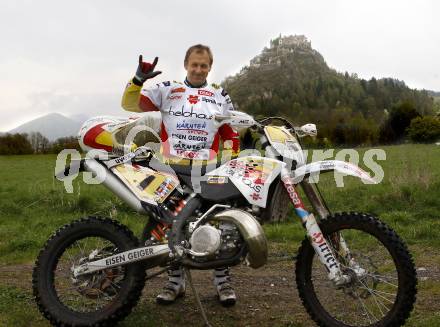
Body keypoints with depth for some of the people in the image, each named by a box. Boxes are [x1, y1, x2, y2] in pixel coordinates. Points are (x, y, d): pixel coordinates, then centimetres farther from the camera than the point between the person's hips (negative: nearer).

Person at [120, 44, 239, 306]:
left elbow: (230, 134, 15)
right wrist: (139, 79, -12)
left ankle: (223, 279, 13)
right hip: (172, 167, 0)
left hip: (208, 170, 0)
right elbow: (131, 104, 4)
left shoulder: (221, 96, 15)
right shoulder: (167, 90, 11)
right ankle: (176, 280, 20)